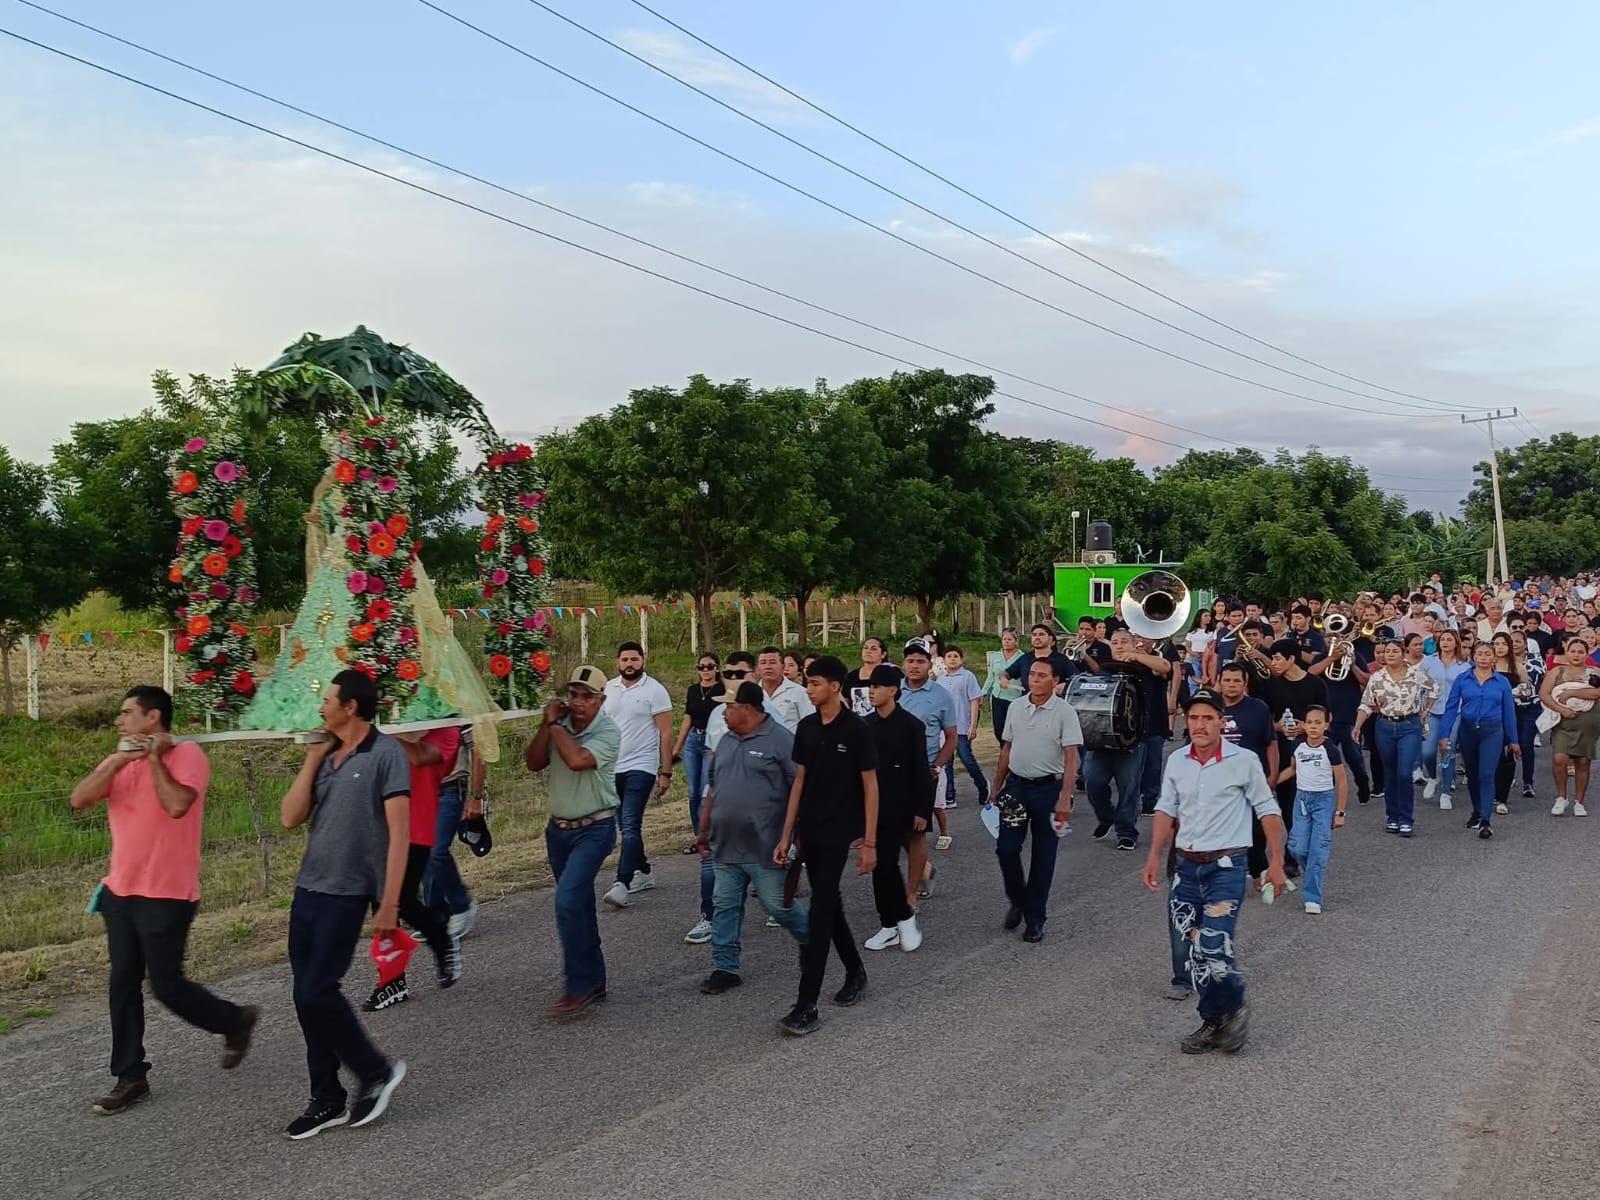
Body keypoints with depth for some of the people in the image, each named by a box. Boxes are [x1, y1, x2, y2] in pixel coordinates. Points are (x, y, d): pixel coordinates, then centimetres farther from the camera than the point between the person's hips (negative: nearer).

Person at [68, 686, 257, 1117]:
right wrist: (119, 762, -16)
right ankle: (130, 1077, 19)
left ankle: (235, 1021, 23)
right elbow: (78, 800, -5)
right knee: (123, 984, 9)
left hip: (166, 896, -7)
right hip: (120, 891, 7)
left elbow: (176, 805, -27)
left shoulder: (187, 755, -12)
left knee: (167, 985, -2)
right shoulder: (118, 760, 9)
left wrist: (154, 758, -17)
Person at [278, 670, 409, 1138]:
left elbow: (399, 832, -13)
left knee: (318, 992, -10)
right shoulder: (326, 756, 10)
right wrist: (311, 761, -1)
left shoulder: (386, 754, -10)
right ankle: (327, 1100, 22)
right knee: (306, 996, 9)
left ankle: (375, 1072, 11)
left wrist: (389, 903, -17)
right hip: (307, 888, 7)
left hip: (346, 893, -7)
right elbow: (290, 818, 4)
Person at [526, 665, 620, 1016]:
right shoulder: (560, 725, 4)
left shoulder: (608, 731, -13)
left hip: (594, 829, -6)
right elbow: (533, 763, -2)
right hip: (559, 828, 7)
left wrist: (557, 727, -15)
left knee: (568, 902, -18)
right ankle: (594, 981, 25)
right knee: (578, 907, 13)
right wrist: (547, 723, -10)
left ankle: (579, 986, -8)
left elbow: (577, 760, -28)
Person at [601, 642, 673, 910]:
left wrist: (666, 772, -10)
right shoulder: (608, 689, 9)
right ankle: (644, 872, 28)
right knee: (627, 825, 14)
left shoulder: (654, 690, -6)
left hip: (640, 767, -6)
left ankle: (622, 884, -18)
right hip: (612, 767, 6)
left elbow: (666, 733, -7)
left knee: (630, 826, -14)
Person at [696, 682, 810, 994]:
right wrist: (703, 831, 21)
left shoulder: (781, 740, -11)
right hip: (726, 846, 7)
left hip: (765, 848, -7)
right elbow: (714, 789, 20)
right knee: (724, 907, 8)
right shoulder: (726, 741, 13)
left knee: (777, 905, 2)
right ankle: (726, 967, 18)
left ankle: (810, 937, 29)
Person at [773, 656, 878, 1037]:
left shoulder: (856, 729, -10)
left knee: (820, 912, -10)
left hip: (838, 833, -6)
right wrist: (786, 836, 8)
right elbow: (799, 781, 10)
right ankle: (855, 971, 36)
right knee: (830, 906, 15)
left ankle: (807, 1007, -8)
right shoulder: (806, 727, 6)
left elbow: (870, 786, -7)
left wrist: (869, 842, -10)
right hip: (809, 832, 6)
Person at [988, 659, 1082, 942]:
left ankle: (1035, 919, 16)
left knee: (1043, 857, 5)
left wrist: (1064, 799, -19)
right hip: (1016, 785, 4)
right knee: (1005, 848, -1)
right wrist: (996, 788, 14)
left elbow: (1071, 758, -12)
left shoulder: (1065, 712, -8)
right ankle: (1017, 901, 23)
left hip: (1048, 788, -4)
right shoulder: (1015, 708, 6)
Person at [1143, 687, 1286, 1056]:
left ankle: (1233, 1010, 11)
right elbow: (1166, 810, 12)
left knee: (1213, 948, -15)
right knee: (1194, 950, 8)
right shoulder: (1176, 762, 5)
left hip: (1226, 866, -5)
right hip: (1187, 866, 5)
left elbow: (1268, 811, -1)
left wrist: (1276, 862, -4)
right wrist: (1155, 856, 5)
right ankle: (1213, 1022, 24)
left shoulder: (1244, 761, -7)